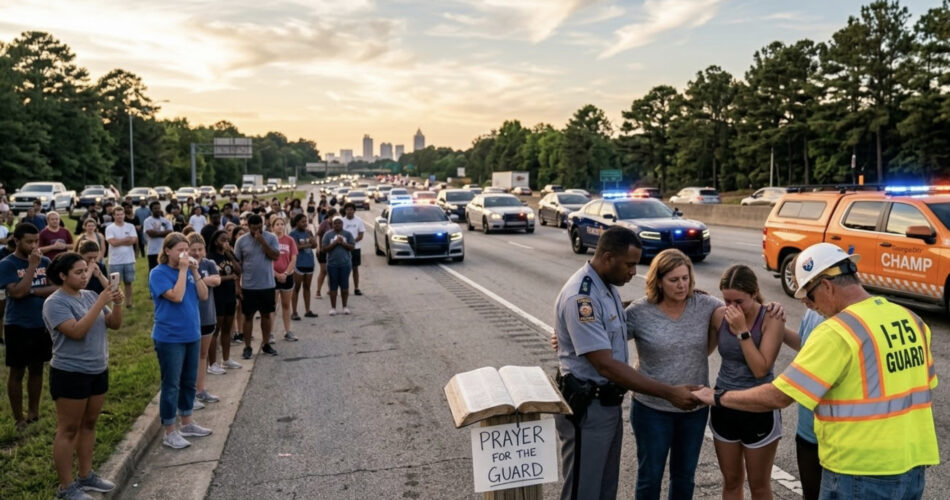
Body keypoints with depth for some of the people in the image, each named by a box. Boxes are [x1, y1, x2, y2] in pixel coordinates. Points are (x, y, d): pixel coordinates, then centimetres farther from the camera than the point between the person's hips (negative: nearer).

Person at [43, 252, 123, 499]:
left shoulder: (90, 295, 5)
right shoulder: (55, 302, -14)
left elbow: (114, 324, 5)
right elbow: (76, 331, -26)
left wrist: (117, 303, -13)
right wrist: (100, 303, -26)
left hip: (98, 371, 7)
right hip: (70, 374, -7)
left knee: (89, 425, 15)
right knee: (68, 430, 2)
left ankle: (86, 476, 28)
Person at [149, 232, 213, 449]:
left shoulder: (188, 270, 6)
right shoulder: (159, 273, -11)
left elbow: (203, 295, 0)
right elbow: (176, 296, -24)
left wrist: (194, 271, -9)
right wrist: (183, 270, -19)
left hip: (192, 335, 7)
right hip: (170, 338, -7)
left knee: (189, 381, 16)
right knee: (171, 385, 0)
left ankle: (187, 423, 31)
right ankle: (169, 432, 11)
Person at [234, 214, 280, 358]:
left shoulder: (271, 238, -2)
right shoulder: (241, 241, -2)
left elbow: (276, 256, -14)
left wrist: (262, 242, -19)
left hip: (267, 285, 1)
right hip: (248, 286, -1)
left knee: (267, 314, 12)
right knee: (248, 316, 6)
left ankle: (266, 344, 26)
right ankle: (247, 347, 16)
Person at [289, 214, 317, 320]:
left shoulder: (308, 232, 11)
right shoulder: (293, 233, -7)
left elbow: (315, 245, 4)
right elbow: (296, 247, -17)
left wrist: (310, 235, -11)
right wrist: (308, 244, -6)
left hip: (309, 263, 6)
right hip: (298, 264, -6)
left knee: (307, 287, 11)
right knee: (296, 288, -2)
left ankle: (308, 311, 17)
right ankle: (294, 312, 3)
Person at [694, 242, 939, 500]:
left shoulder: (837, 331, -19)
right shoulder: (913, 321, 4)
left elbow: (777, 397, -19)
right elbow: (925, 387, 15)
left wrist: (718, 397, -7)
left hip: (861, 475, -7)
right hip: (912, 468, 8)